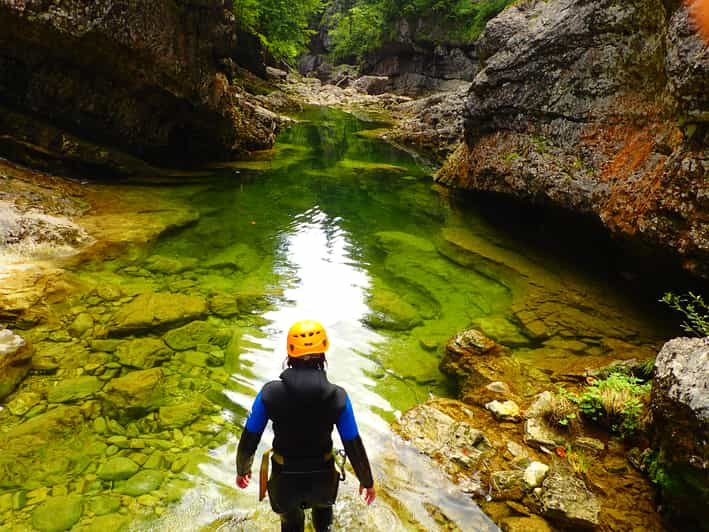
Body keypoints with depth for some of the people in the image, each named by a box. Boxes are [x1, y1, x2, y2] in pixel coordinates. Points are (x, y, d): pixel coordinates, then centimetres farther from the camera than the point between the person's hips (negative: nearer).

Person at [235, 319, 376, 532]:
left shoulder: (269, 393, -21)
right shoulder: (337, 396, -21)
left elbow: (249, 440, -11)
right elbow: (354, 446, -13)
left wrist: (242, 470, 10)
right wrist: (367, 481, 5)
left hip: (284, 480, 1)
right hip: (322, 478, -1)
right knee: (323, 505, 37)